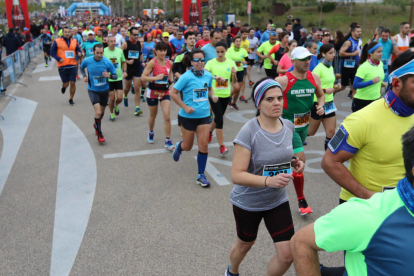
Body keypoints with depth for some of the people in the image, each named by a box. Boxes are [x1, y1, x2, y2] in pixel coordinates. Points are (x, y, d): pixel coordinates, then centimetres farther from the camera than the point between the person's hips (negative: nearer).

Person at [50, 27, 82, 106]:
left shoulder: (74, 41, 9)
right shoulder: (57, 41, 0)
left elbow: (78, 50, 16)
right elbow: (52, 52, 2)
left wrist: (79, 53, -9)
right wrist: (59, 59, -14)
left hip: (73, 66, 2)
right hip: (62, 66, -2)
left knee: (73, 83, 1)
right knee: (66, 84, 3)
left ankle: (71, 99, 18)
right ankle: (63, 87, 42)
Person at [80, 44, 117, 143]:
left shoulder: (107, 62, -13)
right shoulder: (87, 61, -11)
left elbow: (115, 76, -8)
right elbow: (81, 67, 13)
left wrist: (109, 75, -30)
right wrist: (84, 76, -6)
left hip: (105, 90, 2)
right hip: (93, 90, -2)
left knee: (102, 111, 18)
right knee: (98, 112, -17)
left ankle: (96, 125, 50)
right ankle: (99, 134, -2)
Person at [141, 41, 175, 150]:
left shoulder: (169, 63, -1)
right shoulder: (152, 63, -15)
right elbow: (143, 77, -19)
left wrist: (171, 80, 3)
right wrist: (156, 78, -31)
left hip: (165, 92, 3)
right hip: (153, 92, -2)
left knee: (167, 117, -8)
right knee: (153, 116, 16)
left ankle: (168, 141, 1)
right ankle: (151, 133, 45)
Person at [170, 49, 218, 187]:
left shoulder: (208, 75, -1)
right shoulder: (186, 77, -15)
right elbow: (173, 93, -12)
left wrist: (213, 95, -1)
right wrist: (185, 107, -16)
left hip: (204, 115, 3)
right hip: (188, 116, -3)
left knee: (203, 145, -2)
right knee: (188, 146, 12)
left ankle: (201, 175, 12)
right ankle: (178, 147, 50)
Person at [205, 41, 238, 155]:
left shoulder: (231, 63, 1)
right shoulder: (211, 63, -6)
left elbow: (234, 83, 4)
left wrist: (234, 75, -17)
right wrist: (215, 77, -37)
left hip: (225, 95, 4)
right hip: (214, 94, -4)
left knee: (218, 117, 19)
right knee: (220, 119, -11)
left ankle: (210, 131, 50)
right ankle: (222, 146, -6)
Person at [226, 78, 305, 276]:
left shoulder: (289, 126, -8)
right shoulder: (249, 132, -26)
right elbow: (236, 176, -29)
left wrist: (294, 163, -7)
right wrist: (268, 180, -42)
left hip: (278, 201, 4)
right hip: (247, 202, -4)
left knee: (287, 255, -2)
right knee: (245, 245, 22)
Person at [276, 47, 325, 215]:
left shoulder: (314, 78, -1)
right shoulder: (283, 81, -18)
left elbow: (320, 95, 16)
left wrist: (321, 106, -4)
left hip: (305, 124, 6)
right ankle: (301, 201, 3)